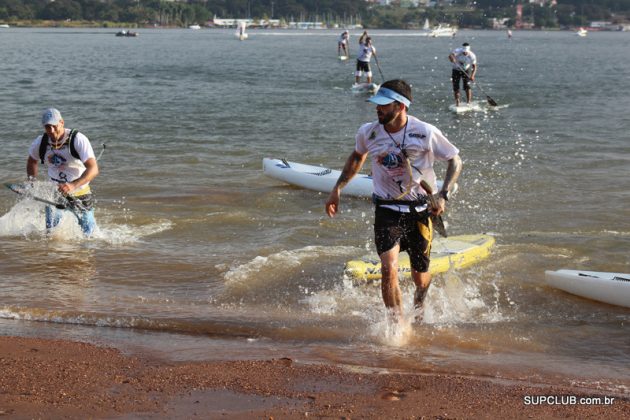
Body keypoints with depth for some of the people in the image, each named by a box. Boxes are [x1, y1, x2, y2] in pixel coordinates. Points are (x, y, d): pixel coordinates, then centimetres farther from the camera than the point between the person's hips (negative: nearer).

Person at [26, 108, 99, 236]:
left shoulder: (78, 139, -24)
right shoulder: (40, 143, -9)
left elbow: (93, 169, -35)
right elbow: (32, 162, 15)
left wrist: (73, 185, -50)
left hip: (80, 193, -3)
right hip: (54, 192, 3)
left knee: (88, 233, 5)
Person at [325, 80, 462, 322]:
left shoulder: (425, 133, -14)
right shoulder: (368, 133, -6)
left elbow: (455, 161, -2)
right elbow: (357, 157, 17)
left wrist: (443, 196, -14)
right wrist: (337, 189, 13)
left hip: (420, 210, 0)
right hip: (387, 209, 1)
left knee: (420, 278, 11)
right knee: (389, 269, -22)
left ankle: (419, 305, 48)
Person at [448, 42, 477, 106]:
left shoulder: (472, 56, -20)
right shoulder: (458, 51, -24)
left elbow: (474, 67, -15)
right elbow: (450, 56, -41)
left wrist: (472, 75, -29)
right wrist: (452, 57, -65)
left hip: (466, 70, 0)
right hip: (456, 70, 1)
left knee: (466, 86, -14)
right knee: (455, 87, -1)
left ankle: (469, 101, -3)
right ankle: (457, 103, 11)